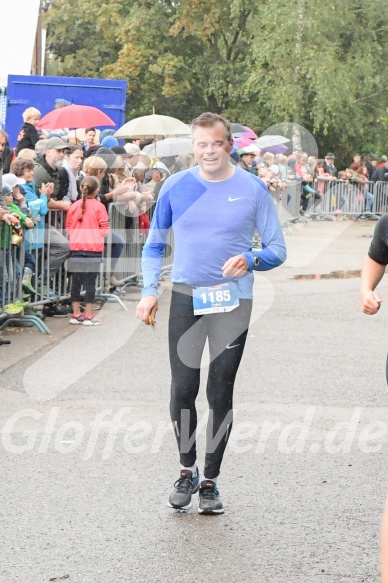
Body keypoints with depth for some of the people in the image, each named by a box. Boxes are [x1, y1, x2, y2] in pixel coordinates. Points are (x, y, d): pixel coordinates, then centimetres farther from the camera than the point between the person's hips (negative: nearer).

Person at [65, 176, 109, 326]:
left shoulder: (74, 206, 3)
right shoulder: (99, 207, -6)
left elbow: (68, 228, 10)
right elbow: (105, 229, -6)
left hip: (76, 248, 3)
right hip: (94, 248, -3)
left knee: (76, 281, 8)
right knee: (90, 282, 0)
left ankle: (76, 314, 13)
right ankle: (89, 316, 1)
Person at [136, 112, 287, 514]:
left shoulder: (252, 189, -2)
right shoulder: (176, 187, 3)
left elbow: (277, 250, 1)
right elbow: (154, 244, 13)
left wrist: (250, 260, -20)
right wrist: (150, 291, 1)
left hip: (232, 300, -1)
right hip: (186, 297, 1)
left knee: (220, 393, 2)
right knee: (182, 389, -3)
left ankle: (210, 481, 14)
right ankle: (187, 470, 18)